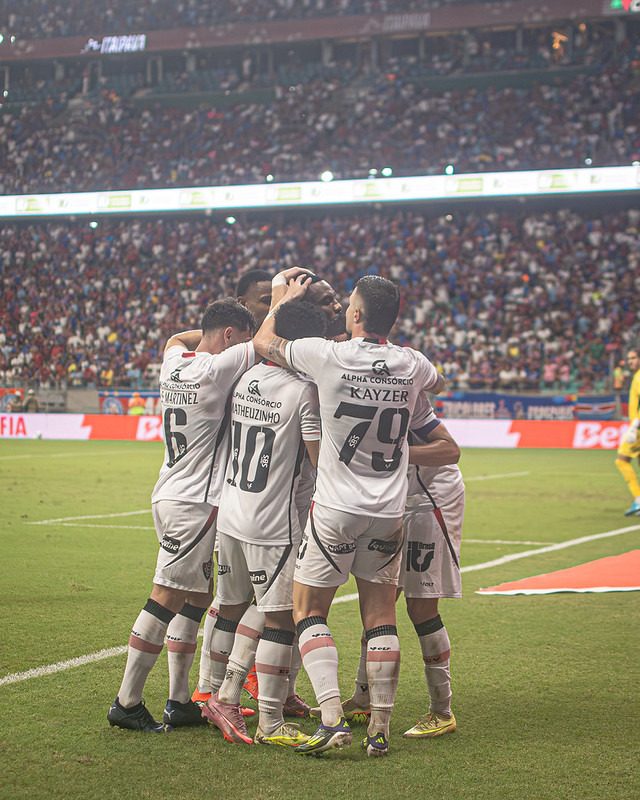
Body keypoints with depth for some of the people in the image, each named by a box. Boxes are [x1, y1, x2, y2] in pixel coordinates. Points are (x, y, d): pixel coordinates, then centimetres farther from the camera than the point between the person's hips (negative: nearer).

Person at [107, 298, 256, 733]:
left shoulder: (174, 364, 9)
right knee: (167, 599, -4)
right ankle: (127, 702, 1)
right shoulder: (216, 369, -17)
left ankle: (180, 702, 18)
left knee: (195, 599, 14)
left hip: (172, 497, 10)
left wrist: (211, 326, 24)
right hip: (193, 504, -10)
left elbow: (177, 338, 33)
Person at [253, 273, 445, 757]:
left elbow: (263, 341, 5)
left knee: (309, 613, 7)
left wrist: (282, 300, 23)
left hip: (336, 510, -4)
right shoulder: (411, 365, -2)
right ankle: (380, 730, 12)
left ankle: (333, 717, -6)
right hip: (389, 512, 4)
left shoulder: (328, 357, -14)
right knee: (381, 618, 10)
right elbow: (439, 383, 26)